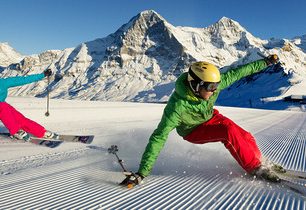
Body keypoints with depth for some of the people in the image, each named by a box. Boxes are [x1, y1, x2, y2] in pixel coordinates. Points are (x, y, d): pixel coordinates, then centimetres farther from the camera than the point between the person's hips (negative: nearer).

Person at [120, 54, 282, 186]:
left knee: (246, 137, -8)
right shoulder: (177, 106, -39)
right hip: (193, 131, -5)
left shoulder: (212, 84, -24)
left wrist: (265, 62, 1)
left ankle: (258, 161, 21)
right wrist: (142, 172, -39)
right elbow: (159, 137, -38)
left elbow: (236, 73, -9)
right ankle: (255, 168, -9)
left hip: (211, 117, 5)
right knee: (230, 131, -27)